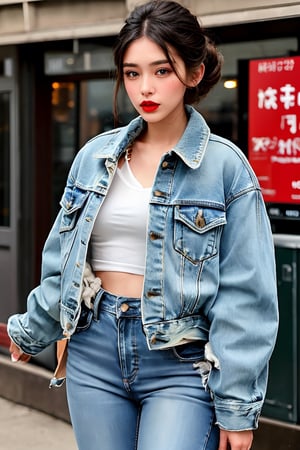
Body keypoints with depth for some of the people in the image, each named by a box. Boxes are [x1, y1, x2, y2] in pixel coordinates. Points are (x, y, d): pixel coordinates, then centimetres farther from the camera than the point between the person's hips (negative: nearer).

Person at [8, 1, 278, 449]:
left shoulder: (224, 165, -6)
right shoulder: (95, 156, 6)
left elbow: (244, 295, -7)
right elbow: (62, 263, 17)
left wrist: (237, 406, -8)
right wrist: (31, 331, 25)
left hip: (182, 363, -4)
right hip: (95, 351, 4)